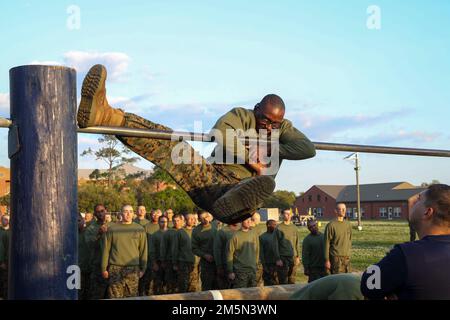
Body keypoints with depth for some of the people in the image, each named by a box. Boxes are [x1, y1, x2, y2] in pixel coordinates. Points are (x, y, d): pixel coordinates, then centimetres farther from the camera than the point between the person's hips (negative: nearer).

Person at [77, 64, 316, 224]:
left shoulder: (283, 128, 16)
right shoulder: (242, 116, 10)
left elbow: (308, 149, -2)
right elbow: (221, 134, -13)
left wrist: (273, 149, -8)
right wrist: (250, 158, -11)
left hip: (238, 191, -1)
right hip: (210, 177, 1)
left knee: (266, 182, -39)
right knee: (165, 138, -21)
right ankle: (103, 114, -42)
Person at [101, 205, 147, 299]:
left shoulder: (140, 229, 8)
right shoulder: (112, 229, 5)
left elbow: (143, 250, 10)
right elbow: (106, 249, 7)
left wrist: (143, 269, 7)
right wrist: (104, 268, 5)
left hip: (133, 270, 1)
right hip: (116, 269, -1)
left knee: (132, 297, 2)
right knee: (115, 297, -2)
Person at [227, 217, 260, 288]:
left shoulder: (254, 235, 8)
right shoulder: (235, 236, -7)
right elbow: (229, 254, -6)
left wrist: (255, 264, 12)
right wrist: (230, 271, -8)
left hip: (252, 270, 5)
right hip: (240, 271, -5)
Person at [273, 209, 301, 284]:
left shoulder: (294, 227, 11)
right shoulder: (278, 228, -2)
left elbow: (297, 243, 15)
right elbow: (275, 245, -3)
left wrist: (298, 256, 8)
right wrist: (278, 259, -8)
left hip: (293, 257, 4)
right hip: (283, 257, -4)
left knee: (292, 280, 6)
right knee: (283, 281, -3)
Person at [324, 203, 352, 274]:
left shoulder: (348, 225, 13)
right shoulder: (331, 225, -7)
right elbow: (326, 244, -7)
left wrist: (349, 254, 16)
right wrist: (327, 260, -9)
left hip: (347, 258, 6)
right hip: (336, 258, -6)